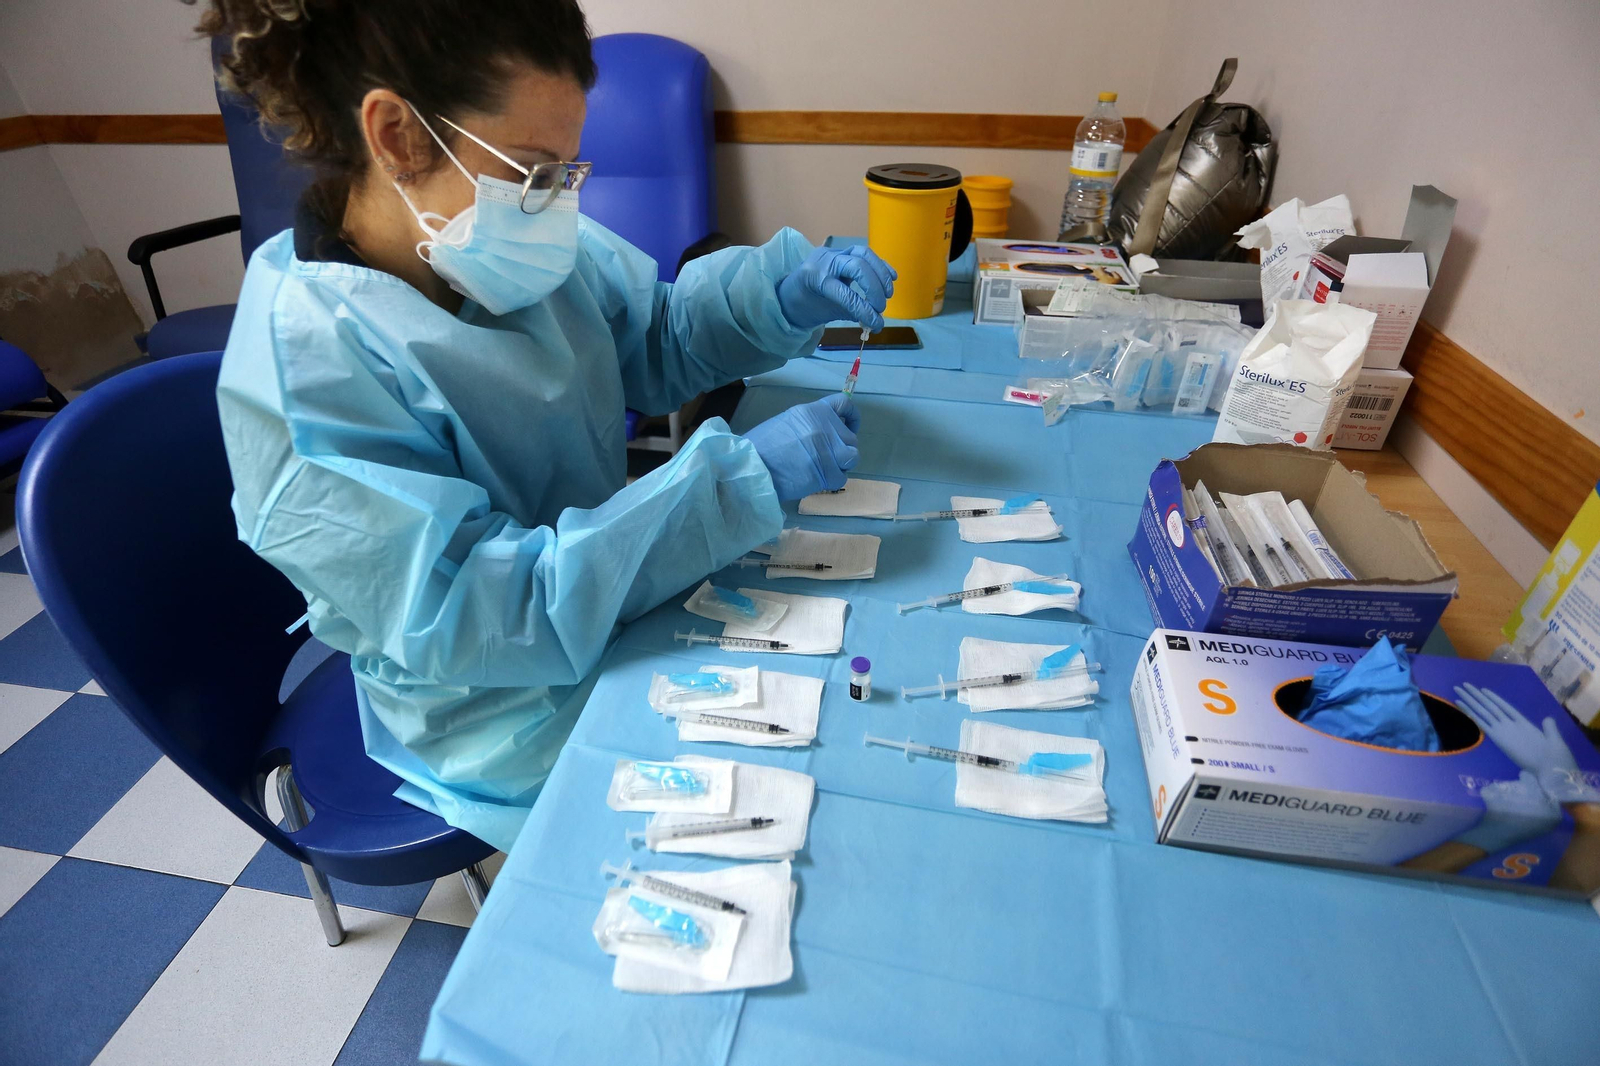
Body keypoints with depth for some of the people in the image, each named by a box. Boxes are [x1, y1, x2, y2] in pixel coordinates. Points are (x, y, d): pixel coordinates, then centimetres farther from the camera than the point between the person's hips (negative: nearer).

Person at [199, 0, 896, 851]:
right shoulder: (305, 370, -27)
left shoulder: (518, 245, -8)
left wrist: (782, 288, -16)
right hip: (524, 730, -6)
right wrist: (743, 476, -34)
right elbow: (469, 622, -29)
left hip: (607, 593, 6)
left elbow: (653, 336, 5)